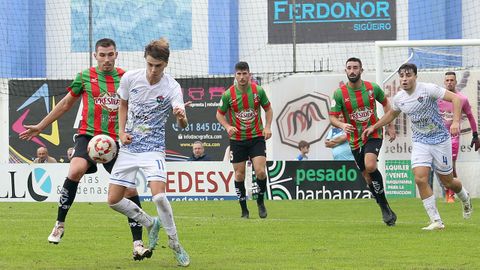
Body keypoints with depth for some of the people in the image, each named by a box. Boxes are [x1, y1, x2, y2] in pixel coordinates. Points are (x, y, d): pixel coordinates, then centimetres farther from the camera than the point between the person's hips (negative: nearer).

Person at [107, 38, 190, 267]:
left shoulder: (172, 88, -16)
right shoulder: (130, 78, -6)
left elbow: (182, 124, -27)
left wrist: (181, 117, -51)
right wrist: (122, 131, 0)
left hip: (153, 149, -4)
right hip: (128, 148, 4)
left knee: (159, 196, -25)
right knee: (113, 200, 3)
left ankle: (175, 245, -5)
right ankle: (151, 224, 28)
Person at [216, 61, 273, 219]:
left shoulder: (258, 91, -5)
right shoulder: (228, 95, -7)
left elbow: (268, 109, 9)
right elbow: (219, 114, 5)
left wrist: (267, 127, -4)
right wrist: (228, 127, -13)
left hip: (257, 137, 0)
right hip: (237, 139, 0)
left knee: (260, 171, -13)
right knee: (239, 174, 2)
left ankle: (260, 201, 12)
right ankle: (244, 210, 15)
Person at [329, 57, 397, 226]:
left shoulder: (372, 88, -4)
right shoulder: (339, 93, -8)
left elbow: (385, 103, 14)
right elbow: (332, 117, -9)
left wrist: (390, 126, 10)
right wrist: (342, 125, -30)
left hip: (373, 134, -2)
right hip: (355, 139, 2)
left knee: (370, 166, -26)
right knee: (368, 177, 4)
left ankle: (383, 204, -12)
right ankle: (385, 208, 19)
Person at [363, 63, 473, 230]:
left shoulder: (428, 89, -18)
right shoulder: (399, 98, 0)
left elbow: (455, 98, -19)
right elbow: (392, 114, 23)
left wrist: (456, 121, -31)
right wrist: (374, 127, 20)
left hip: (440, 139, -4)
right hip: (419, 142, 4)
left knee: (447, 182, 7)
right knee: (420, 178, -17)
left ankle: (465, 199, 44)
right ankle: (436, 221, -9)